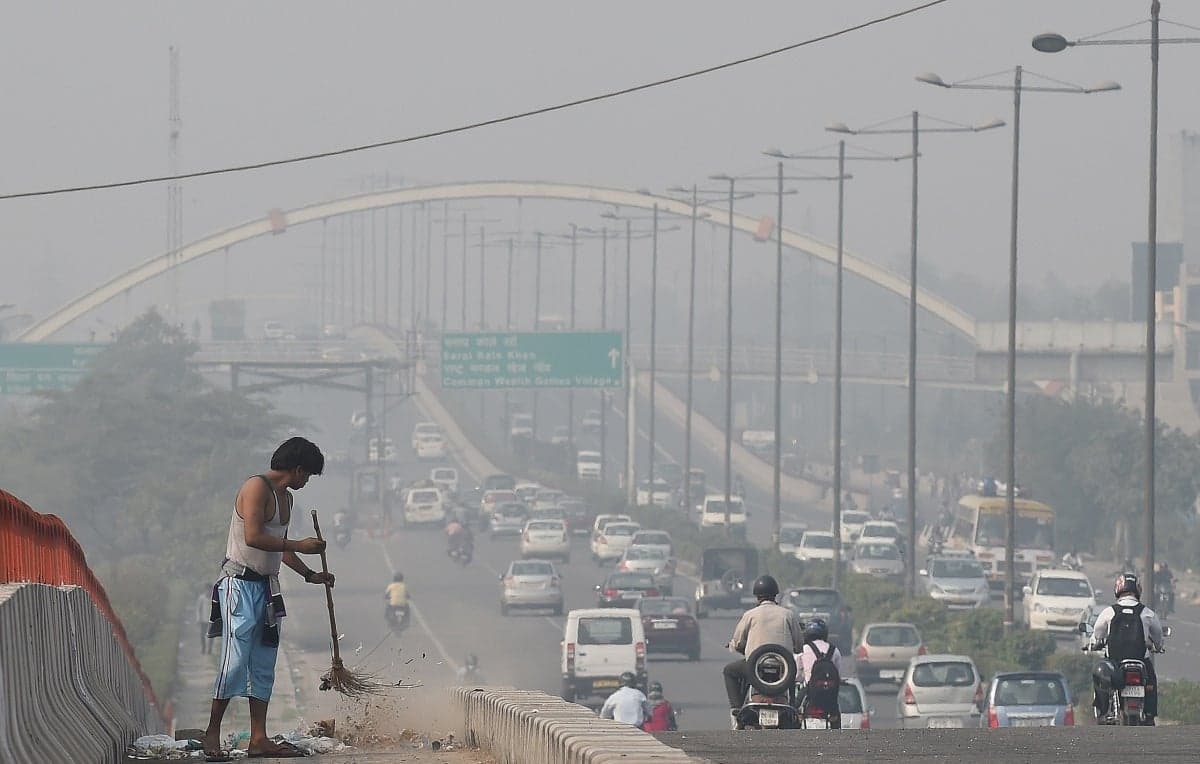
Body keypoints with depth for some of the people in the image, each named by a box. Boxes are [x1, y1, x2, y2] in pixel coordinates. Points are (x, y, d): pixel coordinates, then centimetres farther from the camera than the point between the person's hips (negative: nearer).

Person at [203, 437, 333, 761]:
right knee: (236, 660, -13)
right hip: (240, 584, -10)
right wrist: (299, 546, -17)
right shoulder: (257, 487, -12)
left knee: (264, 665, 6)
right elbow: (253, 537, -22)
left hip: (266, 587, 10)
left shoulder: (285, 497, 19)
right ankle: (212, 733, -7)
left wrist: (310, 575, 26)